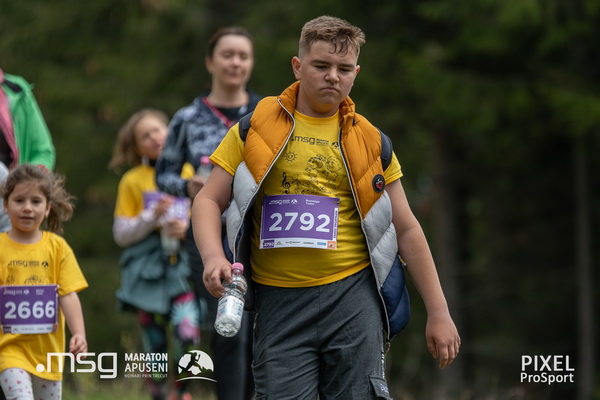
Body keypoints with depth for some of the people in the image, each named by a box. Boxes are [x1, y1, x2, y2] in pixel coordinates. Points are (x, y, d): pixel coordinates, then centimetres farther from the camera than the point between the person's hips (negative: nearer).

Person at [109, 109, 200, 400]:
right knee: (154, 345, 2)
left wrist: (188, 227, -10)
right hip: (148, 269, 0)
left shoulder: (188, 172, 8)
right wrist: (153, 217, -11)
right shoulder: (133, 181, 5)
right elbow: (121, 234, 3)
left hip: (183, 264, 0)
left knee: (188, 335, -17)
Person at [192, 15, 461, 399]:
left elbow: (406, 229, 12)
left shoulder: (370, 141, 9)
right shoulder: (256, 127, 6)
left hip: (353, 295, 1)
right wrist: (213, 257, -15)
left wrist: (439, 312, 8)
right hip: (278, 299, 0)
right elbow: (209, 201, 6)